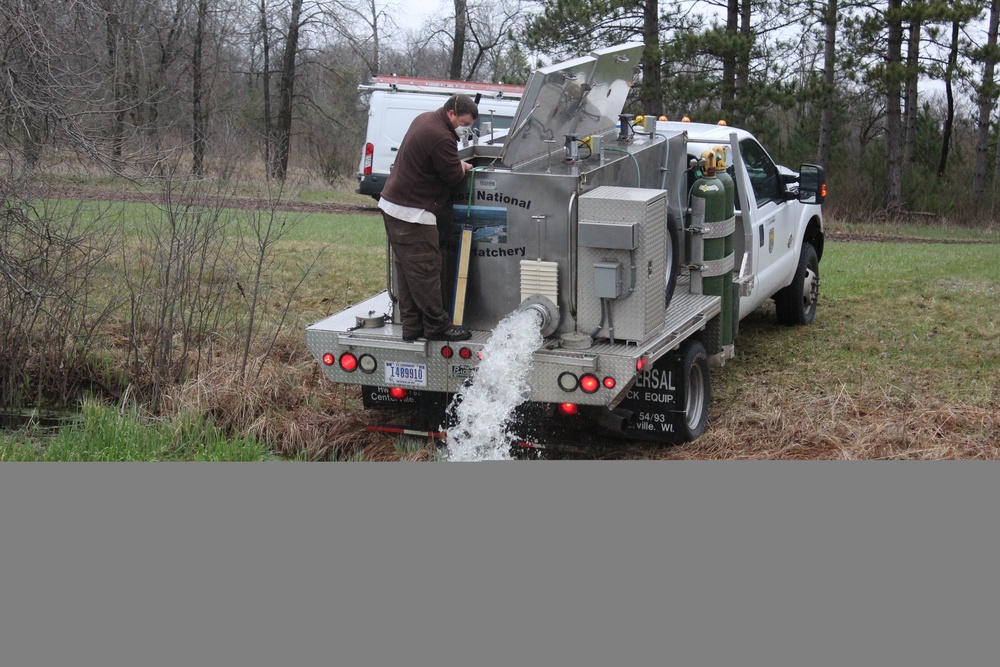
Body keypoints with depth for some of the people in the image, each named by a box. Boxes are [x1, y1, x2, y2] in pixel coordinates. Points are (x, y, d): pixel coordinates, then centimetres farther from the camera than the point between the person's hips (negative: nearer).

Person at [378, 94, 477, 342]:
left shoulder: (424, 119, 13)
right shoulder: (441, 138, -21)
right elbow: (453, 176, -13)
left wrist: (457, 165, 9)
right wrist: (463, 167, 7)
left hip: (391, 204, 11)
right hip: (412, 213, -11)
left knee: (406, 270, 11)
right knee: (425, 271, -5)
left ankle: (411, 327, 15)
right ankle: (437, 326, 0)